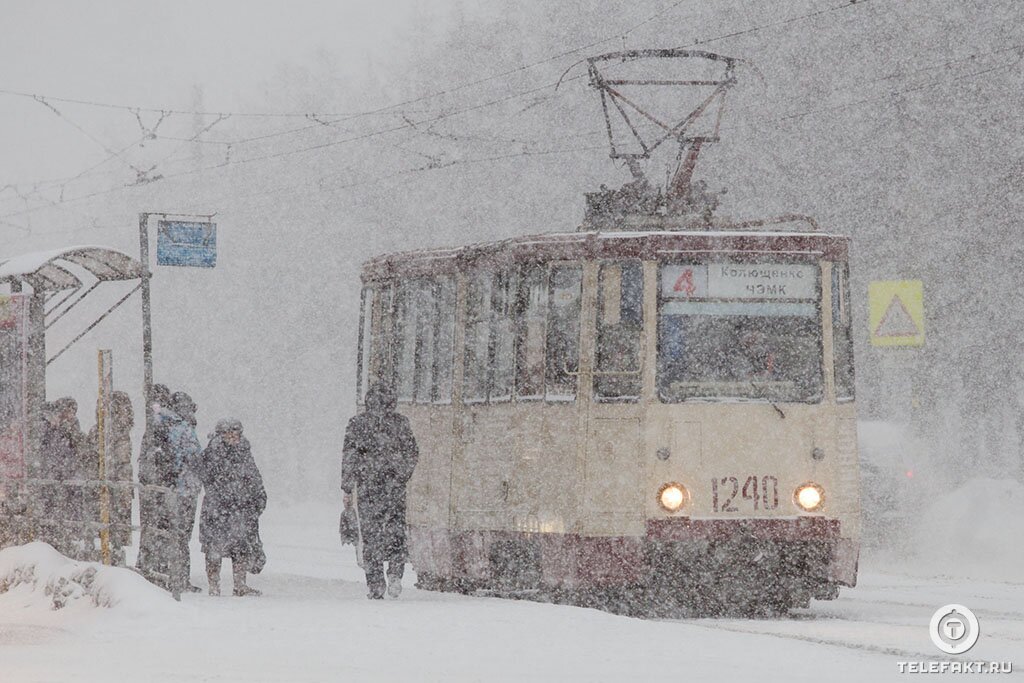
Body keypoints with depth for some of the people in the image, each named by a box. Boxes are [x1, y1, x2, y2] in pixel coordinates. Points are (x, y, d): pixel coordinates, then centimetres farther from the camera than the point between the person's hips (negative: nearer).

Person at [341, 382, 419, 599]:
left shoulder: (358, 423, -2)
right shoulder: (400, 423, 2)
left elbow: (349, 457, -4)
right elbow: (412, 453, 9)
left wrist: (347, 489, 1)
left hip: (368, 485, -1)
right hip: (395, 486, 1)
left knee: (371, 534, 5)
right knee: (396, 531, 9)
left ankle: (375, 585, 3)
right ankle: (395, 573, -11)